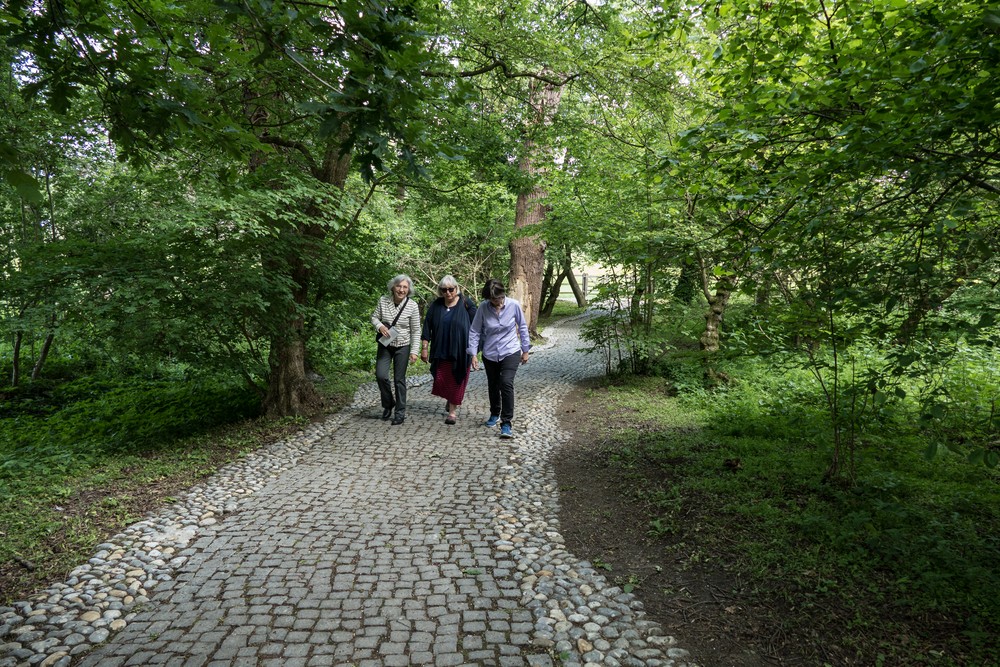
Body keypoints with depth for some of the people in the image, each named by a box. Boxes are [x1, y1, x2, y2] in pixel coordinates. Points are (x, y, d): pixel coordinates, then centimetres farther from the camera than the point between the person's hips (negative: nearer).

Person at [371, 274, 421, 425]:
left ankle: (400, 412, 17)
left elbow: (415, 331, -7)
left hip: (402, 346, -2)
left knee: (399, 379, 3)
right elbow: (374, 317, 5)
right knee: (380, 375, -8)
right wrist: (379, 325, -17)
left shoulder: (412, 306, -12)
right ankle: (388, 403, 19)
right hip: (385, 345, 2)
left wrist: (414, 351, -11)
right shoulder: (383, 300, -6)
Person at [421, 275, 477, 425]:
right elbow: (427, 326, 3)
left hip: (460, 352, -2)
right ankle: (450, 399, 35)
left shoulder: (466, 305, -5)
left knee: (456, 382, 2)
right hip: (441, 352, 2)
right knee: (440, 380, 3)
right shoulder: (436, 306, 2)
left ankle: (452, 411, 15)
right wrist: (424, 347, -1)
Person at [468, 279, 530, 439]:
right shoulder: (483, 307, -12)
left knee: (506, 383, -19)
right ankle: (495, 414, 43)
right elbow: (474, 331, -5)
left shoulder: (513, 305, -13)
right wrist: (473, 354, -9)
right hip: (490, 354, 2)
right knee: (493, 385, 17)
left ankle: (507, 423, -11)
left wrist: (525, 349, 6)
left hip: (510, 352, -2)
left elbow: (522, 327, 0)